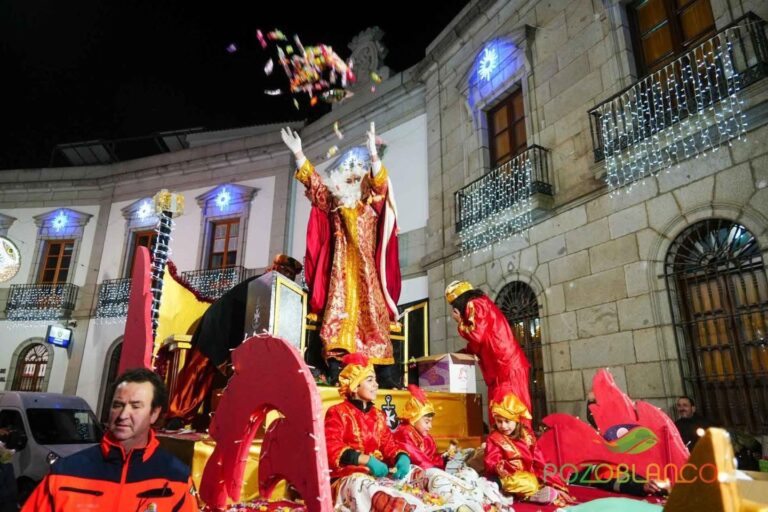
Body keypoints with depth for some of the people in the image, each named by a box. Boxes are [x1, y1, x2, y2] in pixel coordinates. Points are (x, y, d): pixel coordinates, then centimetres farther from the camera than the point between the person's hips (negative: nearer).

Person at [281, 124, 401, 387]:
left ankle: (384, 372, -6)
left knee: (372, 312, -5)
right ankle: (336, 369, -11)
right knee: (339, 311, -8)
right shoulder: (333, 204, 13)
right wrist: (298, 153, 1)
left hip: (366, 270, -1)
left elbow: (380, 184, -9)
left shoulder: (372, 205, 9)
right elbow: (313, 180, 9)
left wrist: (373, 154, -24)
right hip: (341, 268, 1)